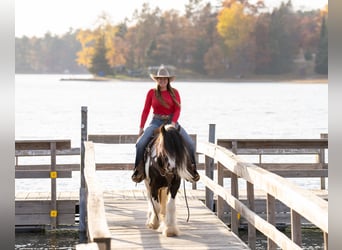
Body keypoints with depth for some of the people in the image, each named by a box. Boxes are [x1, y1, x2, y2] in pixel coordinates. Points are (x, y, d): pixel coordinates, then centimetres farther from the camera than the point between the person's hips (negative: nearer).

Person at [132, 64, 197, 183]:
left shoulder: (174, 92, 4)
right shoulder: (152, 92, 4)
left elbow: (177, 109, -3)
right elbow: (146, 111, 5)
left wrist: (173, 123, -20)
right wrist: (141, 127, 1)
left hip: (171, 121, 0)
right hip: (156, 122, 0)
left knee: (190, 143, -15)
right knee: (140, 144, -21)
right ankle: (139, 170, -4)